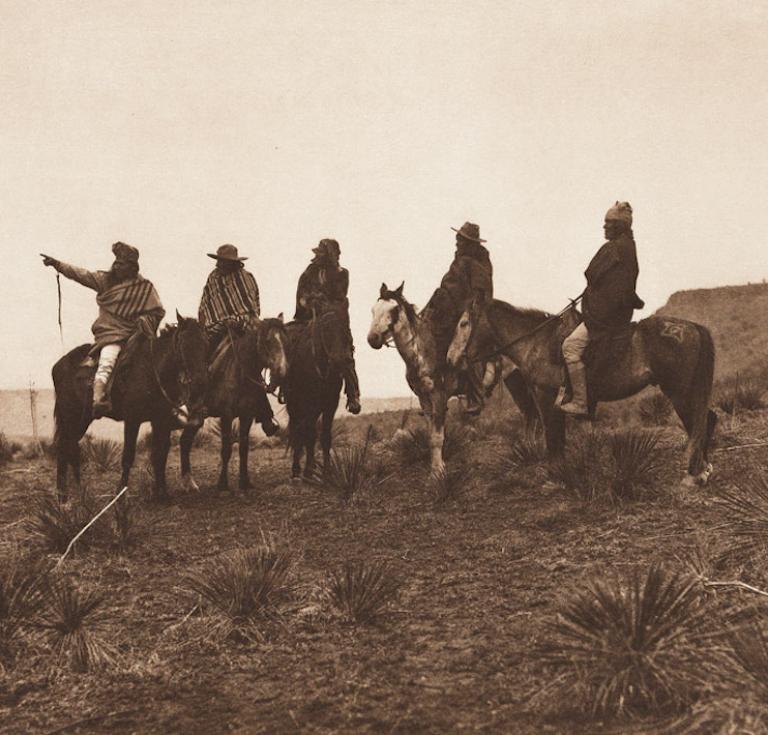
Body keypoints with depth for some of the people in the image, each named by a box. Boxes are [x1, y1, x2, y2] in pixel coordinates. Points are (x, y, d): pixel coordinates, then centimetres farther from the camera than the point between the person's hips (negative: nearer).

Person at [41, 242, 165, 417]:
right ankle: (98, 400, -30)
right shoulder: (105, 279, 11)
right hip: (110, 333, 0)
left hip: (134, 335, 1)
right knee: (106, 363, -20)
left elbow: (158, 311, 6)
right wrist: (57, 264, -1)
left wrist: (145, 320, -11)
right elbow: (82, 275, 6)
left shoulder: (144, 287, 5)